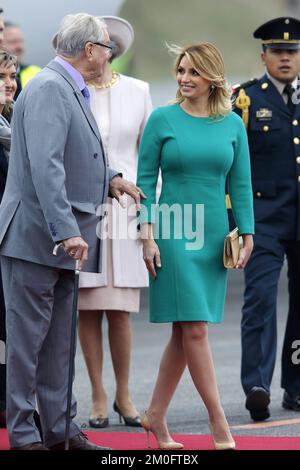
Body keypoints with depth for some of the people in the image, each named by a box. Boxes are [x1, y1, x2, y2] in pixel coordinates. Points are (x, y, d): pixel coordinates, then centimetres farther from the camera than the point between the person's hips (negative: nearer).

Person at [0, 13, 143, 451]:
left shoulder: (70, 89, 15)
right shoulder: (48, 89, -16)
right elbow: (45, 165, -25)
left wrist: (109, 178, 13)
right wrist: (67, 232, -29)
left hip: (63, 237, 10)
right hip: (35, 234, -10)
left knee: (58, 340, 13)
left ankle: (59, 429, 18)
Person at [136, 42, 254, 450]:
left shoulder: (232, 124, 6)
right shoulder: (163, 119, -2)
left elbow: (241, 184, 9)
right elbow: (145, 179, -1)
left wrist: (246, 236, 3)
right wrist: (148, 236, -8)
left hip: (213, 236, 4)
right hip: (174, 233, -4)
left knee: (186, 331, 6)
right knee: (194, 328, -8)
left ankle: (156, 416, 17)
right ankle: (219, 422, -5)